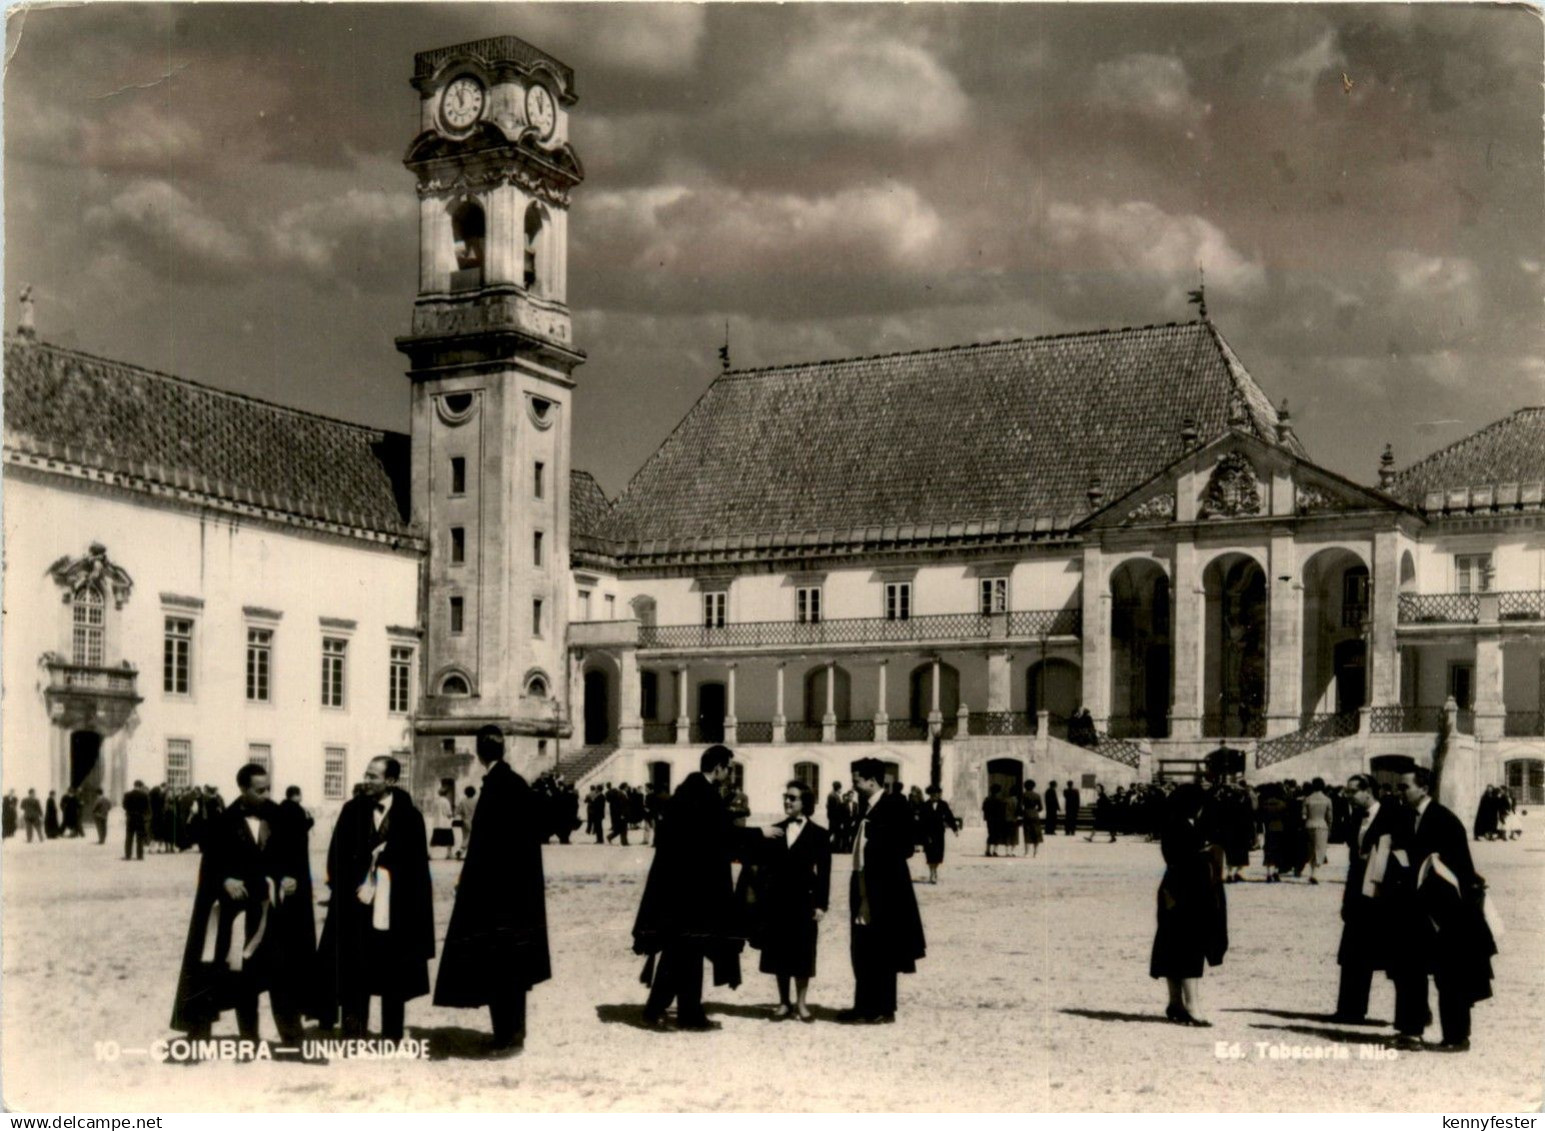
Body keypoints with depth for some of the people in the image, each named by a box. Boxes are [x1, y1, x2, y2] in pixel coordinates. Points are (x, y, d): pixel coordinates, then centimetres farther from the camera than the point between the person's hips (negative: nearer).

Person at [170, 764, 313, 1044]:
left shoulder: (282, 820, 3)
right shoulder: (224, 824, -1)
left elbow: (298, 856, 8)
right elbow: (210, 864, 1)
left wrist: (293, 878, -10)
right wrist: (225, 881, -16)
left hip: (277, 910, 1)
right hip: (241, 909, -1)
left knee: (283, 974, -2)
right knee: (244, 976, 6)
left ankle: (292, 1038, 5)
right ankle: (248, 1040, 15)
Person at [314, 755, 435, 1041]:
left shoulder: (409, 816, -3)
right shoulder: (353, 809, 1)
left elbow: (417, 865, -1)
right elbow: (337, 854, 3)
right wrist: (353, 889, -6)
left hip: (394, 908, -1)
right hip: (357, 904, 1)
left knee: (393, 973, 6)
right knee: (354, 968, 1)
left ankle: (392, 1036, 15)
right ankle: (353, 1033, 8)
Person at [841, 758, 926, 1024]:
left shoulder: (894, 805, -11)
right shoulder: (866, 808, 15)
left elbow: (904, 847, -15)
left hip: (884, 891, -9)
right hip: (865, 890, 9)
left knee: (882, 952, -2)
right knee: (862, 952, 12)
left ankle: (883, 1009, 3)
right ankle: (863, 1006, 19)